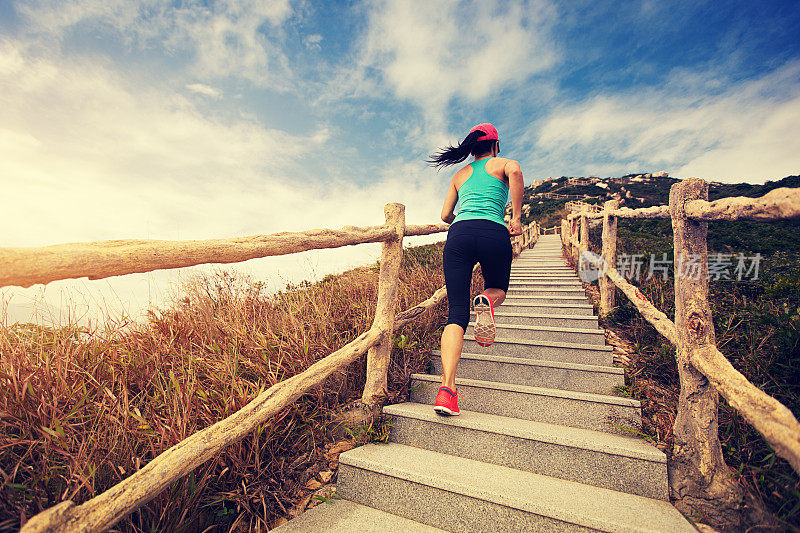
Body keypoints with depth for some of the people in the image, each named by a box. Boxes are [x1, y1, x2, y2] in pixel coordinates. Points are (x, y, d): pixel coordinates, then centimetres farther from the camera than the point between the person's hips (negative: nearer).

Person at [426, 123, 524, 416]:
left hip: (458, 234, 2)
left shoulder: (459, 174, 29)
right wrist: (516, 217, -3)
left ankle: (447, 386, -16)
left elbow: (445, 215, 24)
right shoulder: (501, 164, 20)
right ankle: (488, 300, -12)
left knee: (457, 312, -2)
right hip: (494, 233, -2)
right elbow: (515, 171, -6)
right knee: (498, 288, 26)